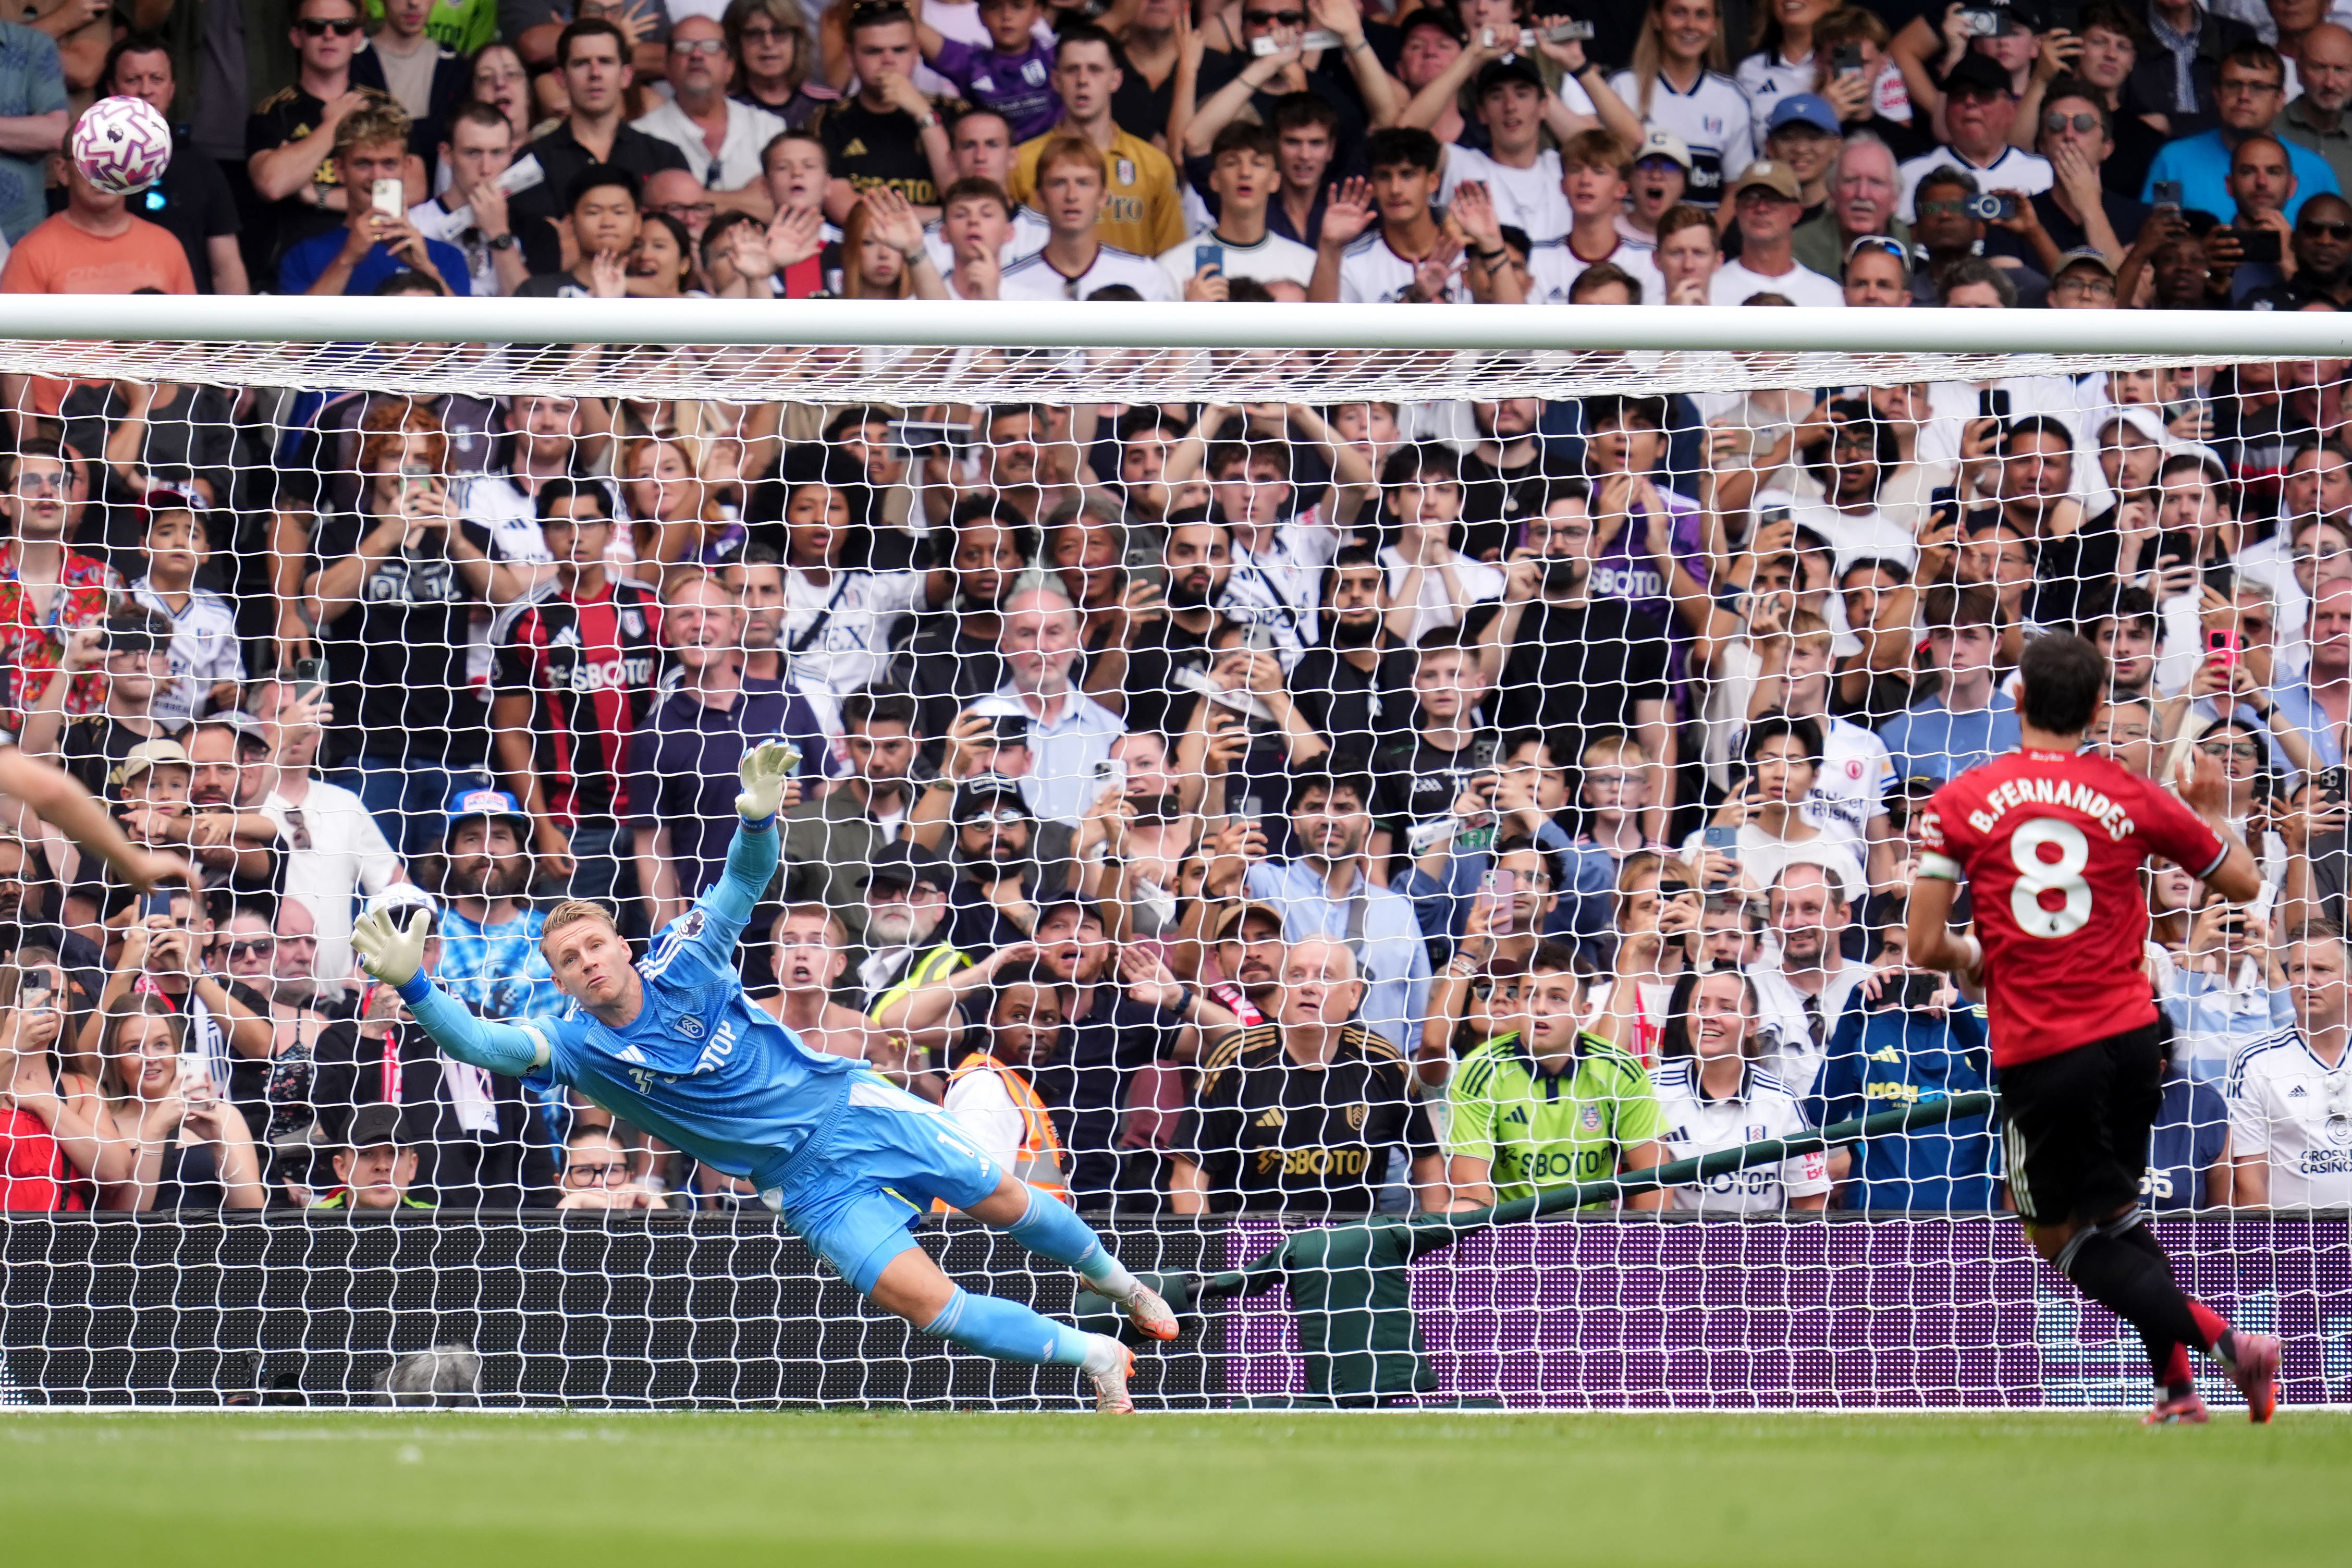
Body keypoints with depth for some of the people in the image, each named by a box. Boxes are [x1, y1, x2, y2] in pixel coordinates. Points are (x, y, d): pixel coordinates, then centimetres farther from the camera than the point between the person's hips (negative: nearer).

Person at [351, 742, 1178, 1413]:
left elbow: (744, 883, -11)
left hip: (851, 1106, 1)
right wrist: (414, 986, -44)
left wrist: (758, 818, -33)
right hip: (810, 1184, -1)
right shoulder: (577, 1048, -13)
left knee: (1004, 1204, 10)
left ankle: (1117, 1282, 40)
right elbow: (482, 1043, -28)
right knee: (926, 1302, -16)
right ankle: (1090, 1355, 1)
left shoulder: (682, 965, -9)